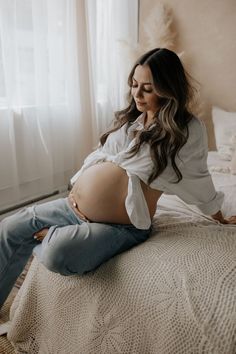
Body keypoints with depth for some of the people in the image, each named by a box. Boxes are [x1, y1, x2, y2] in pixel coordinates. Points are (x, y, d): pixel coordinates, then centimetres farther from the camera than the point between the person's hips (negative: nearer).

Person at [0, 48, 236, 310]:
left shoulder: (188, 130, -7)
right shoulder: (129, 118, 9)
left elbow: (199, 181, 5)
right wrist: (78, 187, 10)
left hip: (121, 226, -6)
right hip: (75, 207, 6)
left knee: (58, 254, -31)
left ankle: (47, 237, 2)